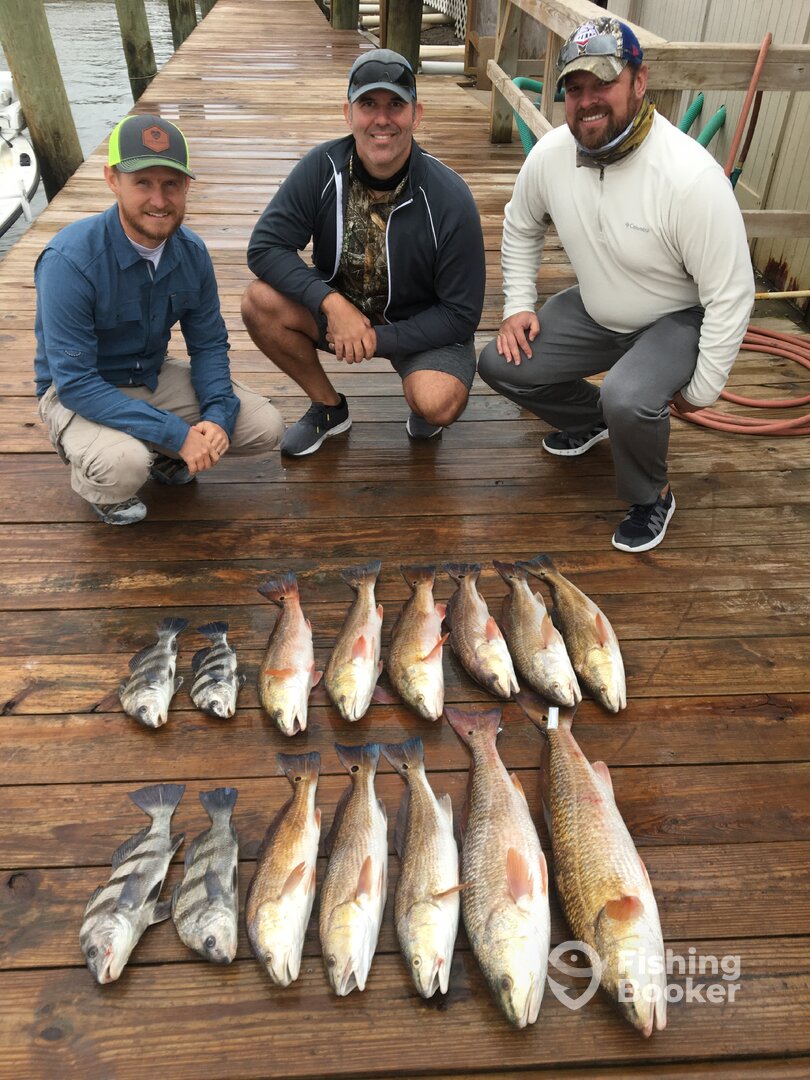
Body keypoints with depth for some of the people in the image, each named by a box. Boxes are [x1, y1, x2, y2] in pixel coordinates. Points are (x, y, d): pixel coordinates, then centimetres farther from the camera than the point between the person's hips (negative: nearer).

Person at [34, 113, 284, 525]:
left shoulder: (191, 252, -9)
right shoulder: (70, 259, -27)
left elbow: (209, 344, 0)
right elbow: (75, 382, -28)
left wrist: (217, 417, -19)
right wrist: (177, 433, -32)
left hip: (156, 376, 5)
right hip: (76, 393, -5)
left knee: (265, 427, -8)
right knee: (125, 463, -37)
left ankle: (160, 457, 15)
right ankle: (94, 483, 3)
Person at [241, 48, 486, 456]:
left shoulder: (449, 200, -21)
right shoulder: (322, 167, -14)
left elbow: (460, 314, -17)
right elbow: (264, 246, -16)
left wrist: (379, 338, -24)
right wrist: (331, 303, -29)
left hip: (422, 325, -3)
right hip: (338, 306, 4)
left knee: (438, 404, -33)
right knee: (260, 302, -22)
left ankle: (423, 402, 10)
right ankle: (329, 407, 3)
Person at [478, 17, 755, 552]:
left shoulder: (693, 176, -30)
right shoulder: (551, 154, -13)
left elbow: (730, 294, -23)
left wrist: (701, 391, -16)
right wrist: (519, 305, 0)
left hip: (679, 319, -6)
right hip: (596, 310, 6)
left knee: (629, 401, -36)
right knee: (501, 364, -5)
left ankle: (652, 498, -2)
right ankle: (591, 419, 22)